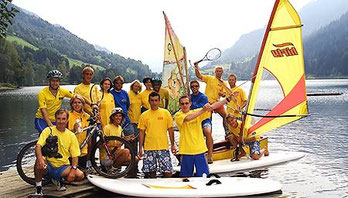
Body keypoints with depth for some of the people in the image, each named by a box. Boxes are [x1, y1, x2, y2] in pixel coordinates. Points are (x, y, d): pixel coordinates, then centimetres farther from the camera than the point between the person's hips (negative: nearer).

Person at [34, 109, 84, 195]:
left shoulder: (71, 135, 3)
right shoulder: (48, 130, -1)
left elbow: (75, 156, 2)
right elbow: (38, 146, -13)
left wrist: (73, 170, -16)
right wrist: (40, 158, -35)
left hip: (63, 167, 3)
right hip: (49, 165, -2)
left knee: (80, 175, -22)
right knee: (39, 163, -35)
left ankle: (58, 180, 10)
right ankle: (38, 189, -11)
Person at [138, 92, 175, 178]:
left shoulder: (165, 113, 3)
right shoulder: (144, 115, 5)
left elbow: (170, 129, 6)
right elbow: (141, 132, 7)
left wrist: (172, 145, 3)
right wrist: (140, 148, 4)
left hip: (163, 147, -1)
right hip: (149, 148, 1)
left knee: (167, 171, -4)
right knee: (151, 171, 6)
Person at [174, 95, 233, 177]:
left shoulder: (197, 112, 8)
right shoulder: (178, 115, -3)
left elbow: (212, 107, 1)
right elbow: (187, 118, -23)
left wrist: (227, 99, -8)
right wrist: (203, 110, -28)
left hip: (199, 149, 3)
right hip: (186, 151, -2)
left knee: (203, 175, 3)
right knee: (186, 175, 6)